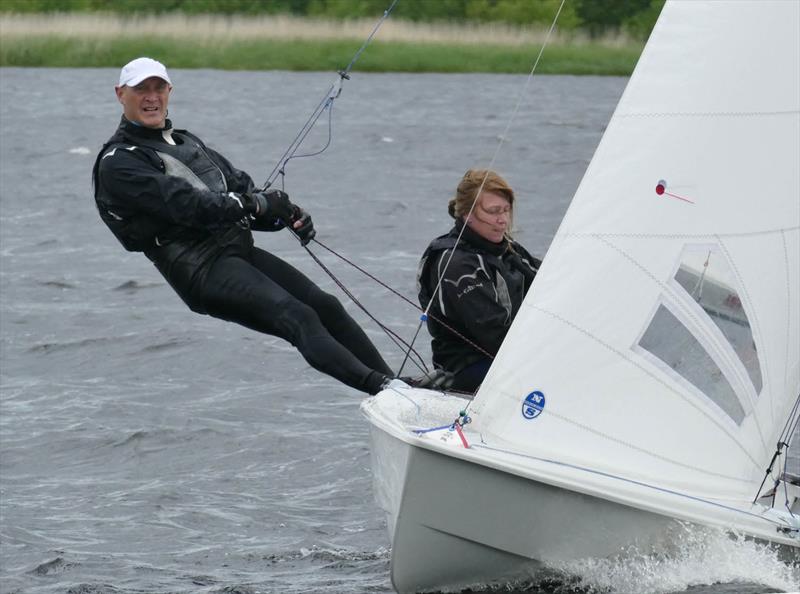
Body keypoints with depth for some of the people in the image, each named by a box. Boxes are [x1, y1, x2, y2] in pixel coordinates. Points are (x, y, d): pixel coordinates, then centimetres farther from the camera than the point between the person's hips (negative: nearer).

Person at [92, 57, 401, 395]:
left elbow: (238, 184, 18)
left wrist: (286, 215, -1)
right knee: (299, 319, -23)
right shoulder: (117, 163, -4)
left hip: (241, 249, 9)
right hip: (203, 268, -9)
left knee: (327, 307, 0)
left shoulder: (185, 142, 25)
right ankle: (383, 389, -35)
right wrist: (256, 203, -15)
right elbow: (183, 204, -15)